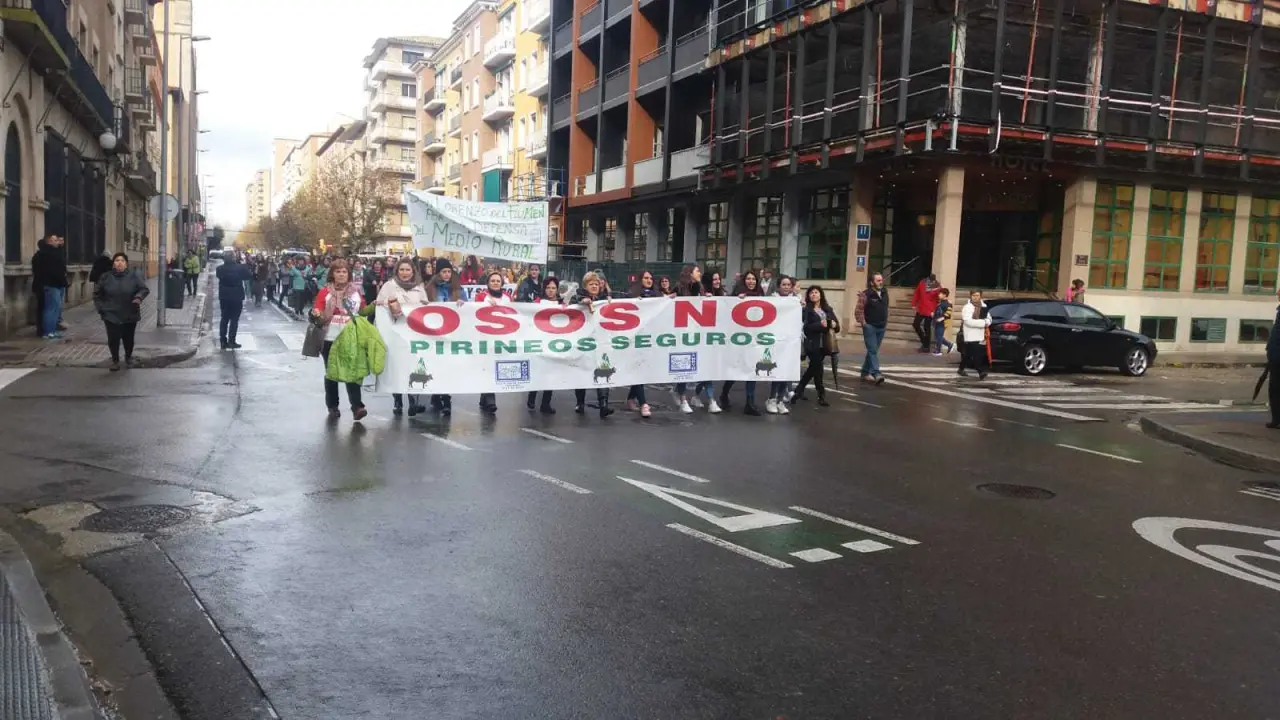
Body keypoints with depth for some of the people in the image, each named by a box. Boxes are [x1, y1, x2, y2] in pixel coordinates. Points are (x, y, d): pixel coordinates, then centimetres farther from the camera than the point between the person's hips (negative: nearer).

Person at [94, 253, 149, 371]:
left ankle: (128, 357, 35)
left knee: (128, 339, 9)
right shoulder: (106, 277, 2)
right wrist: (100, 307, 1)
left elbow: (145, 288, -4)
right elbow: (97, 294, 12)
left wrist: (138, 297, -25)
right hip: (111, 315, 0)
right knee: (113, 339, -4)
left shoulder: (133, 276, -3)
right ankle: (115, 360, 16)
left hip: (130, 315, 0)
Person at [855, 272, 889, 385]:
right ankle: (876, 374, -18)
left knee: (873, 351, 12)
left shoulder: (885, 292, 7)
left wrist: (886, 320, 14)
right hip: (870, 326, -7)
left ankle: (865, 372, 22)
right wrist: (863, 322, -13)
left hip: (881, 327, 7)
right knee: (872, 350, -12)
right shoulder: (866, 294, -13)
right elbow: (858, 310, -13)